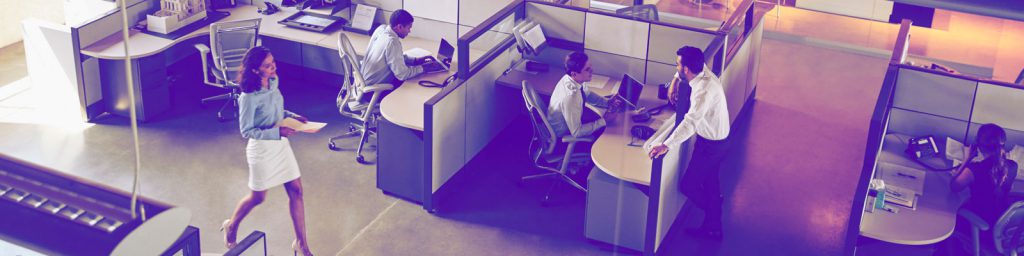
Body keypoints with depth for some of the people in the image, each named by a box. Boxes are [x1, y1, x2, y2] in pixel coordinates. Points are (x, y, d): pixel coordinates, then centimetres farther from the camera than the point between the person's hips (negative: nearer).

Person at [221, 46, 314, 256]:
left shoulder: (273, 81, -4)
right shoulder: (249, 97, -26)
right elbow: (246, 131, -20)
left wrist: (291, 116, -5)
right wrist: (277, 132, -26)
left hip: (281, 144, 7)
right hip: (262, 148, -7)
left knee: (296, 190, 7)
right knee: (258, 197, 12)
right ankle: (231, 226, 42)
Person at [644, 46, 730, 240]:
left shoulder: (705, 90, -35)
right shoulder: (702, 70, -8)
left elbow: (690, 122, -47)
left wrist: (667, 145, -53)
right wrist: (675, 81, 4)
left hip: (711, 145, -9)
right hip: (715, 138, 9)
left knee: (687, 185, 3)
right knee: (710, 183, 24)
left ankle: (712, 209, 29)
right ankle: (713, 228, 42)